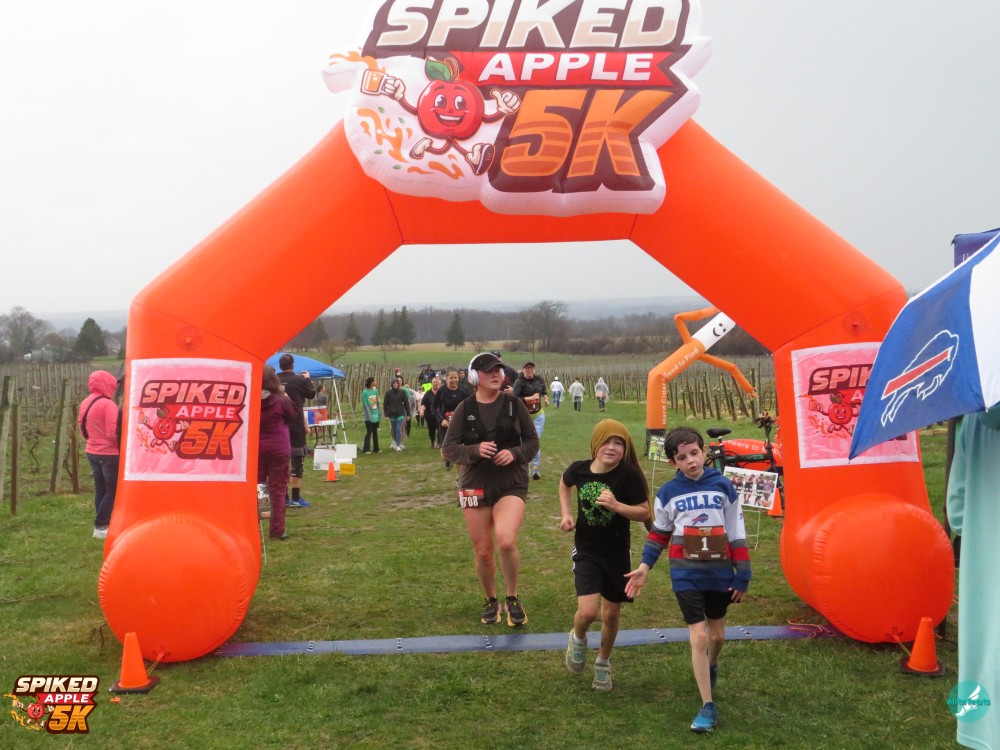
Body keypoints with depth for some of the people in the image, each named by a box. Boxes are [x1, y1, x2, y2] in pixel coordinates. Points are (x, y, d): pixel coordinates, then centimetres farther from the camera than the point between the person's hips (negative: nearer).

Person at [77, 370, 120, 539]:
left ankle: (102, 524, 19)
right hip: (109, 454, -8)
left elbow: (81, 426, 14)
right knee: (113, 491, -1)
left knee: (100, 490, 14)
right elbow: (113, 433, -23)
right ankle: (100, 527, -3)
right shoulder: (108, 404, -20)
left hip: (92, 452, 9)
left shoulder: (85, 403, 6)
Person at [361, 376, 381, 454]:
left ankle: (376, 448, 21)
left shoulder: (375, 391, 5)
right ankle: (366, 449, -1)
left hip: (376, 416, 6)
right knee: (369, 432, -6)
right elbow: (365, 405, -14)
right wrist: (368, 416, -17)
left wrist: (379, 413, 10)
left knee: (375, 432, 13)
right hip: (369, 417, -6)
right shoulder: (365, 392, -13)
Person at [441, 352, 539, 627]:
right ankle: (491, 602, 31)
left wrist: (514, 454, -15)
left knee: (506, 542, -21)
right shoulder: (465, 409, 0)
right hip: (474, 486, 2)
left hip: (511, 484, -1)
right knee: (483, 551, 7)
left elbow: (532, 442, 6)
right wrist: (475, 450, -20)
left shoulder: (514, 404, 0)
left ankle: (512, 599, 3)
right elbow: (447, 448, -1)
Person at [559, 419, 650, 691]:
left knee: (611, 615, 12)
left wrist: (617, 506, -29)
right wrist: (566, 513, 2)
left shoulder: (628, 475, -18)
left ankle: (603, 664, 39)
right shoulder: (579, 469, -9)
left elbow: (644, 512, -13)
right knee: (587, 612, -14)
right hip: (586, 551, 0)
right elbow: (564, 484, 15)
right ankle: (578, 639, 22)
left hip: (617, 553, 0)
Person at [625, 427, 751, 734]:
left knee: (717, 635, 18)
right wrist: (644, 567, -1)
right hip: (686, 576, -1)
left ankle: (711, 666, 51)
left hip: (720, 574, 1)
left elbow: (737, 535, -1)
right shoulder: (668, 493, -5)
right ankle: (707, 706, 4)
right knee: (698, 637, -6)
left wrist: (743, 576, -1)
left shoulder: (723, 487, -5)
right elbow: (659, 533, 7)